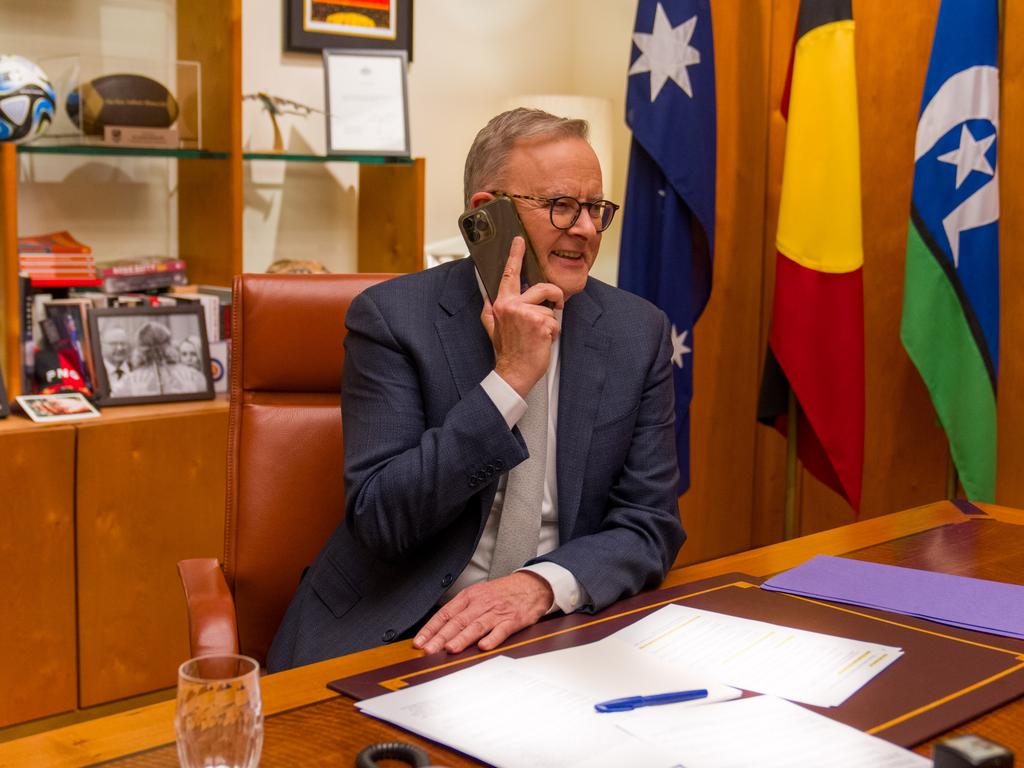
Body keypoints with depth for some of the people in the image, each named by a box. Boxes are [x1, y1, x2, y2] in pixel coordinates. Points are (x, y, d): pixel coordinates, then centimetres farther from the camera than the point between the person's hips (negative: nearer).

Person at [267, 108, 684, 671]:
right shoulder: (391, 316, -6)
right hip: (402, 631, -2)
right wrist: (510, 379, -19)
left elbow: (650, 524, 1)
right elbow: (377, 520, -13)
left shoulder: (638, 333, 3)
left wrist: (541, 584, -18)